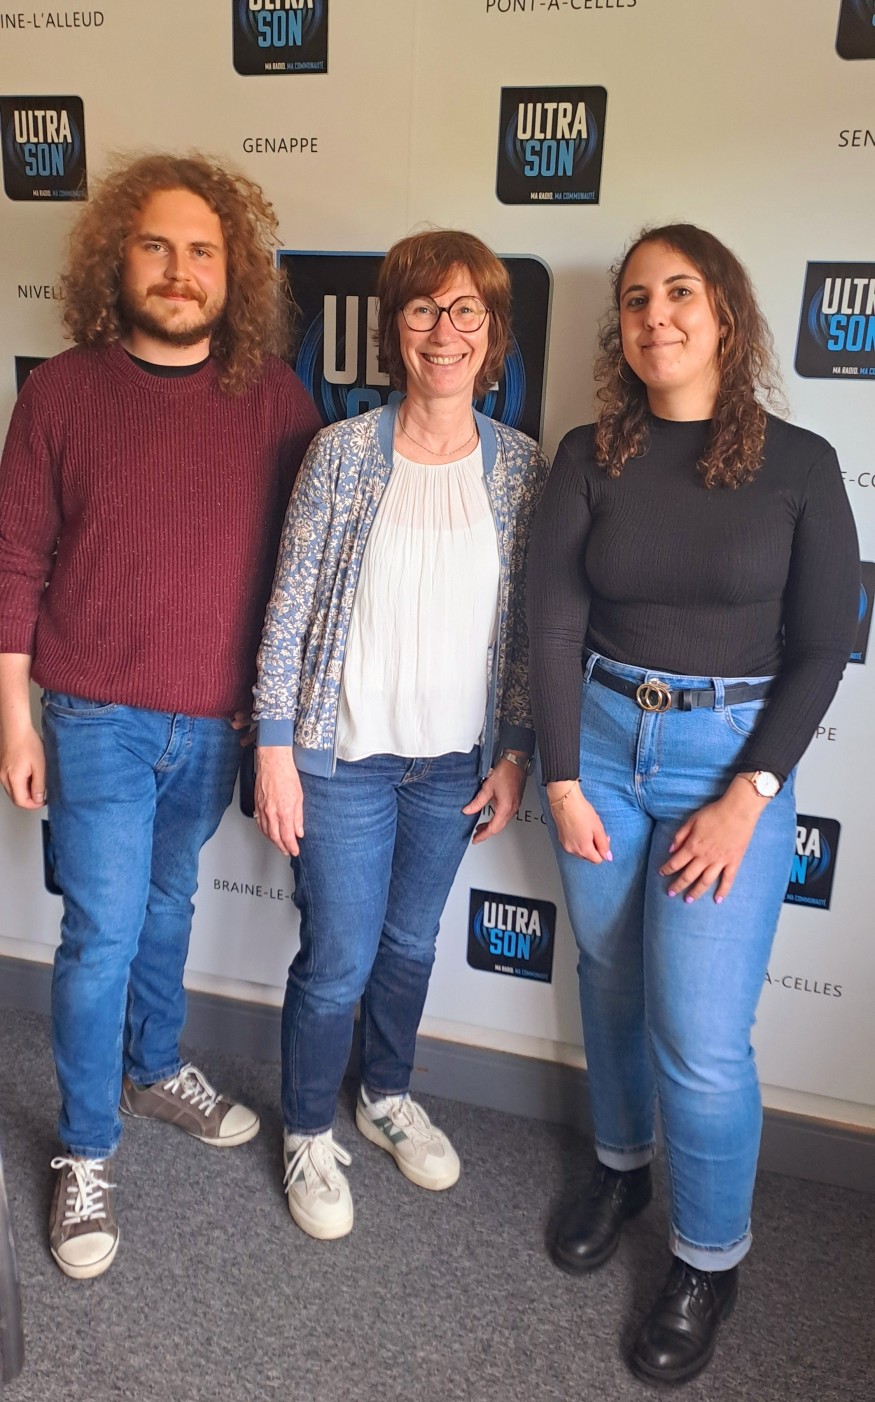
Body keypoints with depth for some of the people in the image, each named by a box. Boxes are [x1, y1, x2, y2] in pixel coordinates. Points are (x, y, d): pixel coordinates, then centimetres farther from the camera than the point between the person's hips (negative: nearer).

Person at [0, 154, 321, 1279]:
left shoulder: (277, 400, -2)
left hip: (216, 720, 3)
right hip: (98, 719, -2)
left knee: (168, 905, 21)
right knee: (103, 933, 2)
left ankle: (155, 1068, 44)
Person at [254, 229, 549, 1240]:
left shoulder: (521, 466, -1)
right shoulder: (343, 452, -9)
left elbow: (525, 624, 3)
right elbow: (290, 604, -8)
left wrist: (513, 753, 2)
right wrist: (275, 747, -9)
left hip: (455, 758, 3)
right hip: (344, 752, -3)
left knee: (412, 940, 19)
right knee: (337, 958, 6)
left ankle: (387, 1097, 45)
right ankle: (308, 1134, 33)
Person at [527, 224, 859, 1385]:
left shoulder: (797, 463, -3)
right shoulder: (591, 455, 2)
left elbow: (822, 645, -4)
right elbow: (554, 618, -2)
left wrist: (748, 798, -11)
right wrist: (563, 777, -7)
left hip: (732, 754, -2)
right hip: (601, 739, 3)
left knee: (701, 1035, -3)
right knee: (611, 982, 16)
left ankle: (710, 1260, 23)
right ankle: (620, 1167, 43)